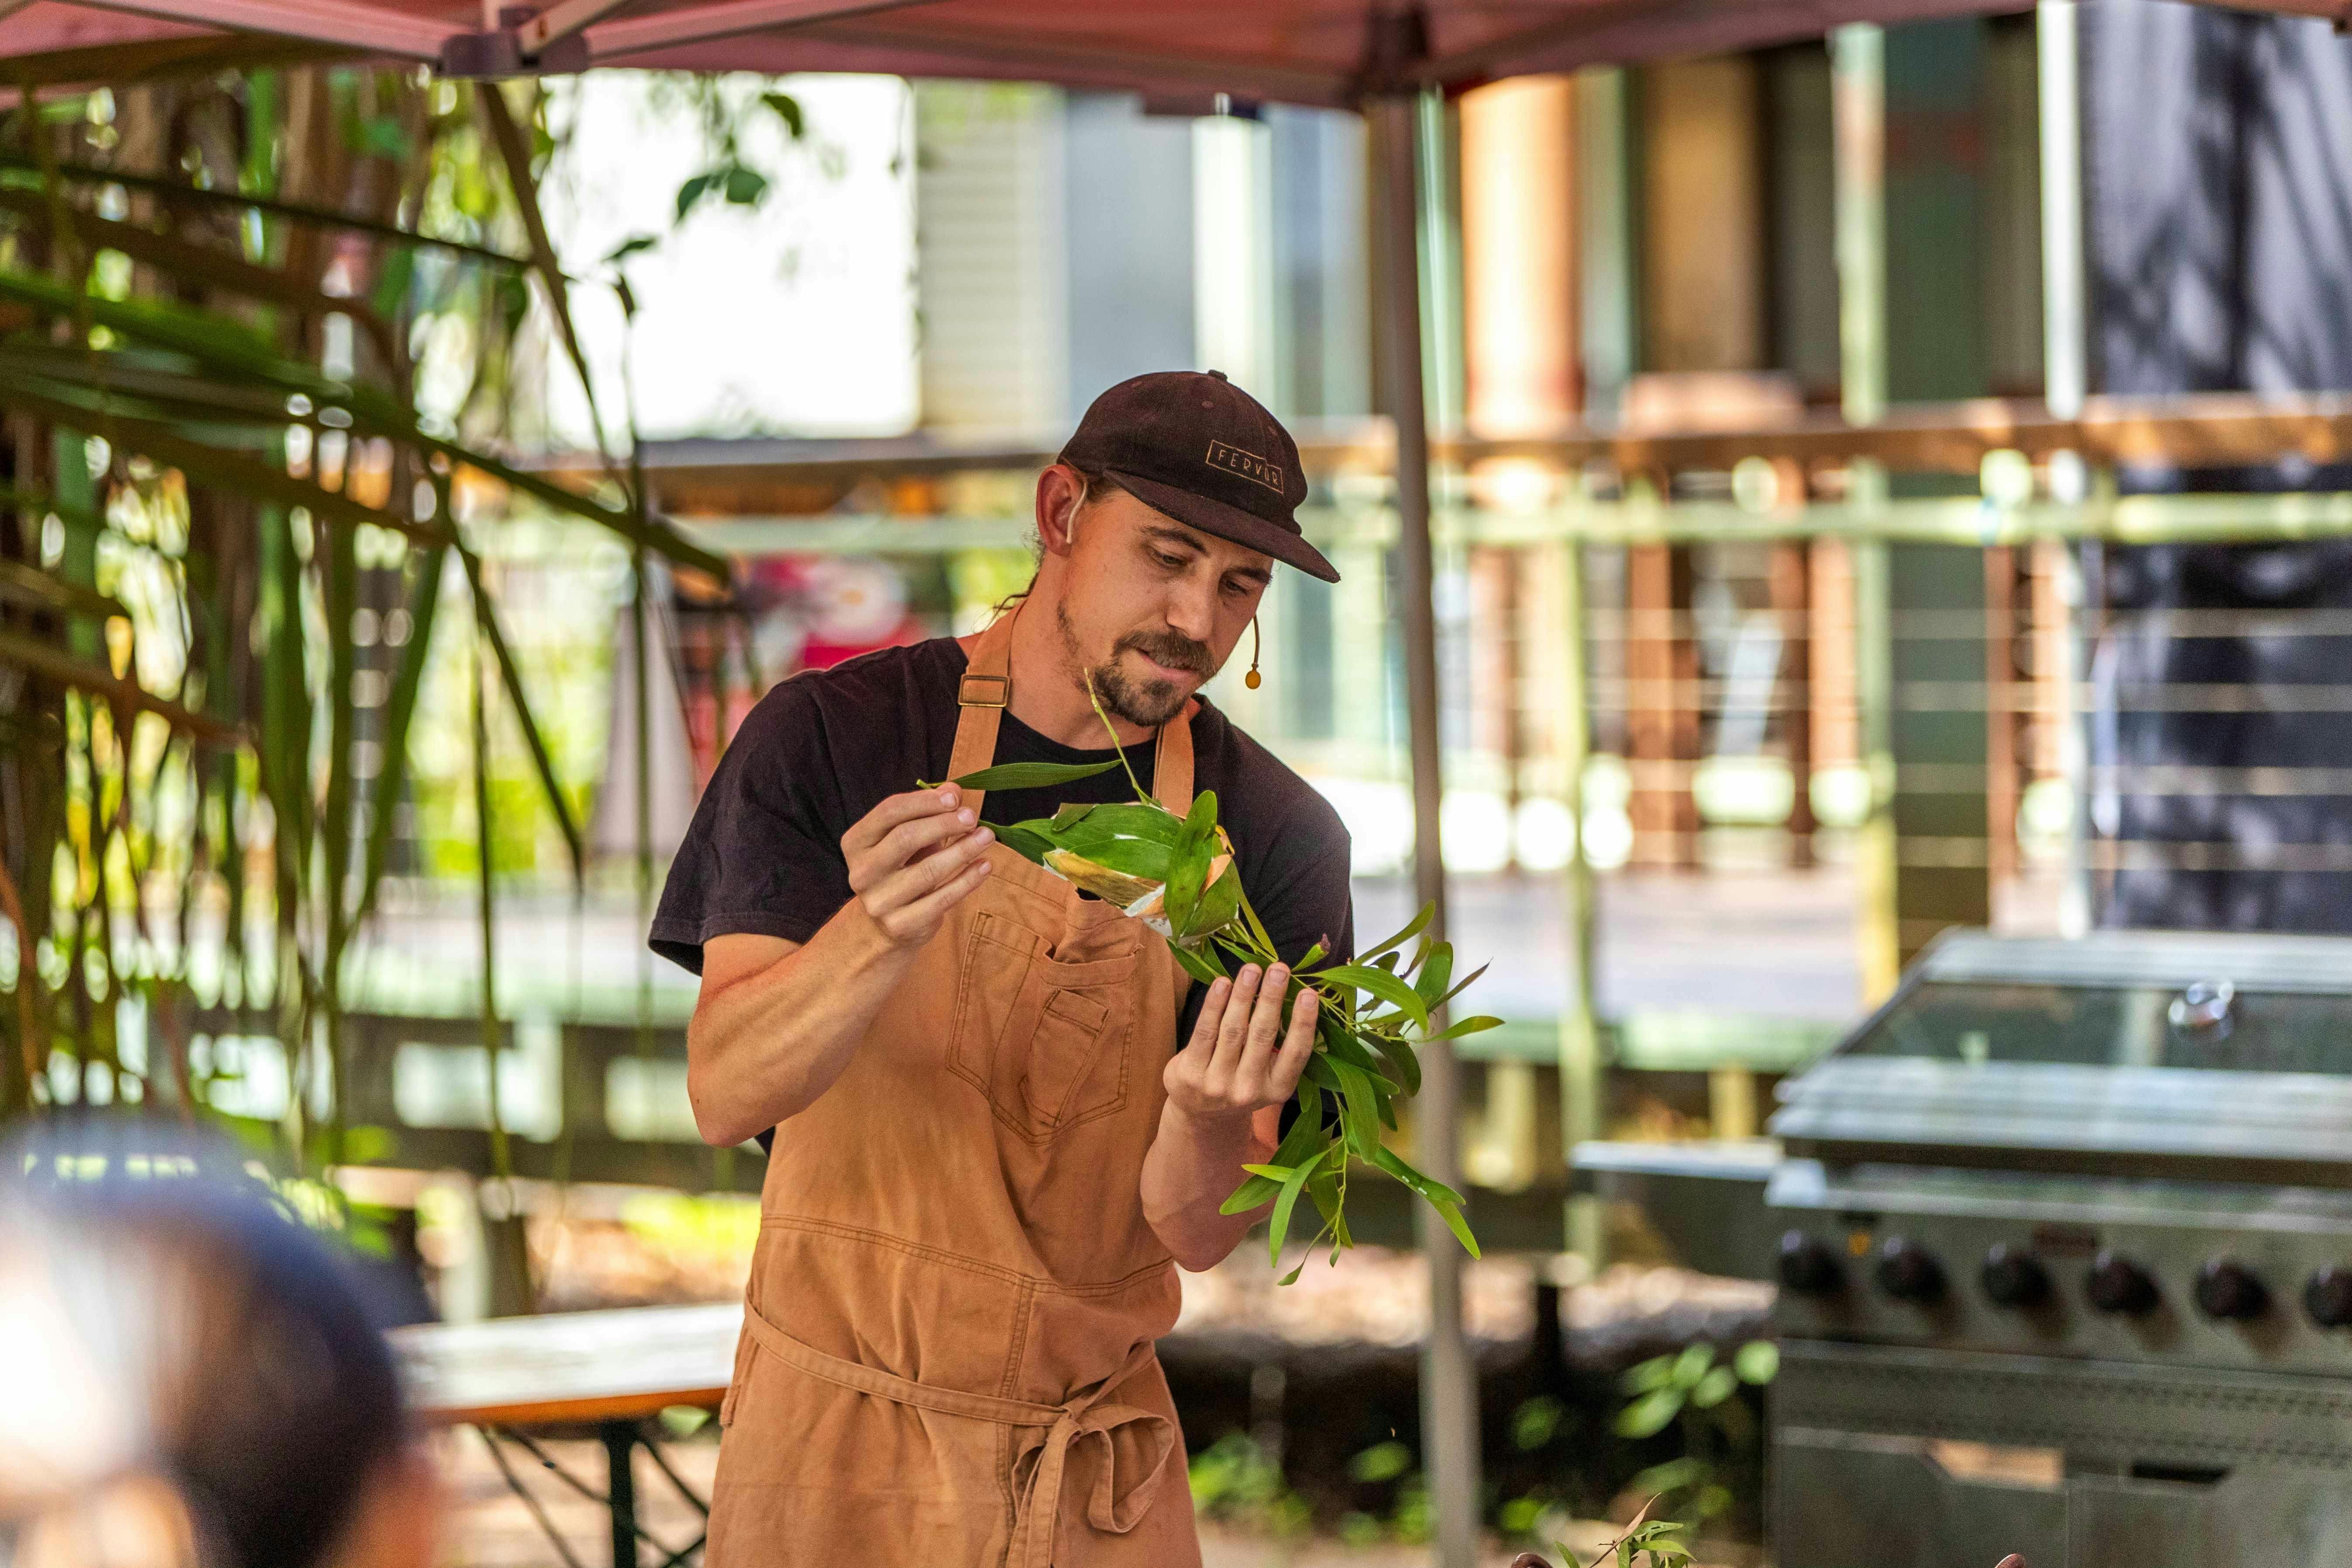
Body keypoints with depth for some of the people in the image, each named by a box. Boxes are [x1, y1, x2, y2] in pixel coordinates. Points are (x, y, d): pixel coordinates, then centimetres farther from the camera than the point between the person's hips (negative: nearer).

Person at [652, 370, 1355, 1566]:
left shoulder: (1275, 837, -3)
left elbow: (1199, 1233, -8)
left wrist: (1212, 1122, -30)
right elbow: (722, 1095, -16)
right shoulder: (833, 736, -7)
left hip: (1101, 1465, 2)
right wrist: (881, 939, -34)